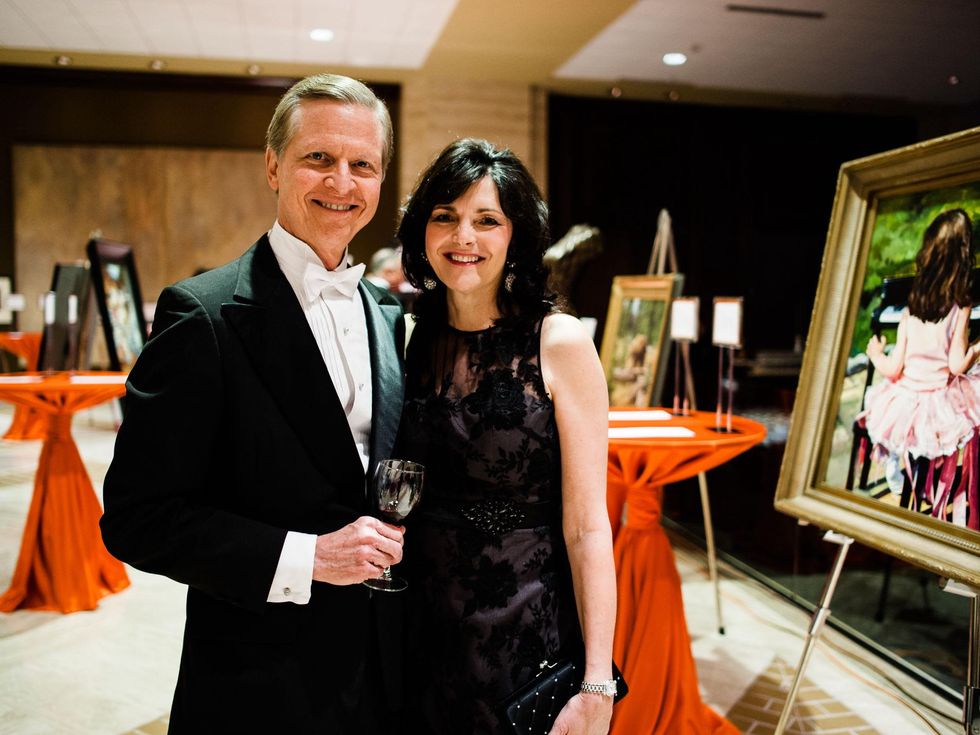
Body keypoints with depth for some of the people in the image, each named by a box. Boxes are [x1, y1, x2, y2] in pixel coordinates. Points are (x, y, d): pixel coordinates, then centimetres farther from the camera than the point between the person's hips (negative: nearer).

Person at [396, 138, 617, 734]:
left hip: (527, 634, -4)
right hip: (425, 631, 4)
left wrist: (597, 684, -17)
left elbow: (586, 527, -14)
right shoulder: (414, 339, 1)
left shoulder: (558, 342, -13)